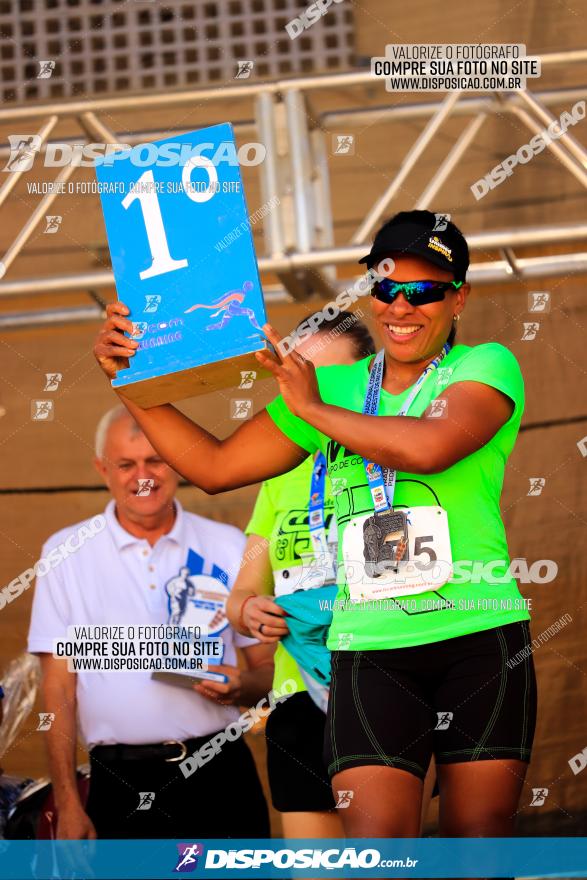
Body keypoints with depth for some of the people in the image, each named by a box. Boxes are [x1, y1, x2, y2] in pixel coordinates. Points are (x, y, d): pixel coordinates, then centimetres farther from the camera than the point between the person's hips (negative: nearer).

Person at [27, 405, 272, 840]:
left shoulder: (228, 547, 9)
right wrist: (68, 804, -2)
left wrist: (243, 686, -12)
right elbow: (59, 685, 4)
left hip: (218, 775, 1)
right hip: (121, 784, -1)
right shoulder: (67, 552, 6)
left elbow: (267, 665, 13)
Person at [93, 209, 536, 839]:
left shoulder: (488, 366, 4)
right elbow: (213, 466, 20)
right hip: (370, 646, 2)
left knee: (478, 837, 2)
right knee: (375, 842, -12)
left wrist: (312, 408, -6)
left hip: (480, 639, -2)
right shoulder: (334, 385, 17)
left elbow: (429, 446, -18)